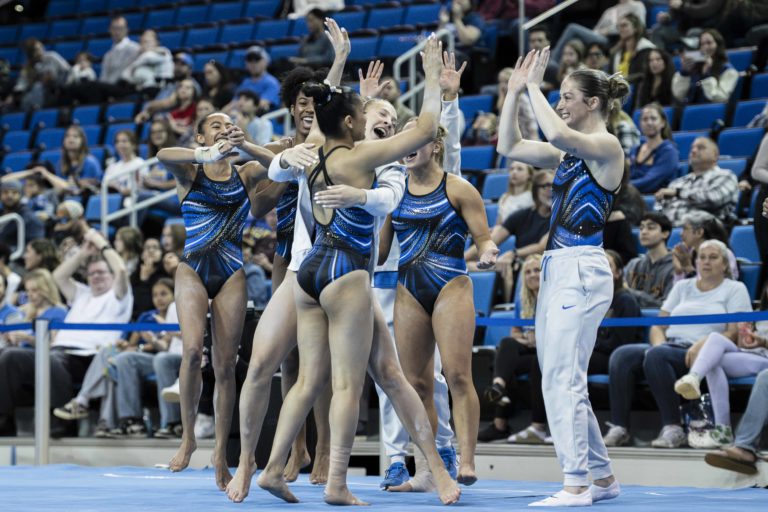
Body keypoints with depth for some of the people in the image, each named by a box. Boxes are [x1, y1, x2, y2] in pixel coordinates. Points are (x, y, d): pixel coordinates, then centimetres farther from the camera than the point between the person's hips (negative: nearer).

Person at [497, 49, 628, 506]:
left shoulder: (606, 146, -9)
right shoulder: (571, 152, 16)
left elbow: (556, 133, -28)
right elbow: (510, 146, 18)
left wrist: (534, 86, -16)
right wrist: (515, 92, 11)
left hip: (582, 270, -10)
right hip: (558, 268, 10)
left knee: (563, 379, -12)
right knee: (562, 380, 12)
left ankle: (576, 485, -10)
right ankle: (603, 477, 19)